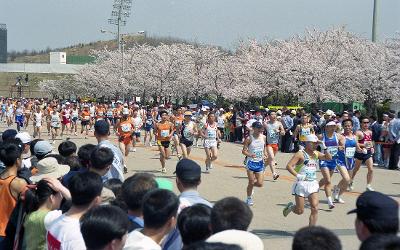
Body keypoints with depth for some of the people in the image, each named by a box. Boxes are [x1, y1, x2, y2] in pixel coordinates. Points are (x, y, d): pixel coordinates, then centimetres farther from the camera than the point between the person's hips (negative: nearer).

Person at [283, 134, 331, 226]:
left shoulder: (316, 154, 10)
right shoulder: (300, 154, -9)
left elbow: (329, 158, 6)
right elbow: (289, 166, -16)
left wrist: (324, 148, -5)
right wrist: (297, 175, -26)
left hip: (313, 184, 5)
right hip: (301, 184, -5)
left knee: (315, 209, -9)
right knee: (300, 211, 1)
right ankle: (290, 207, 35)